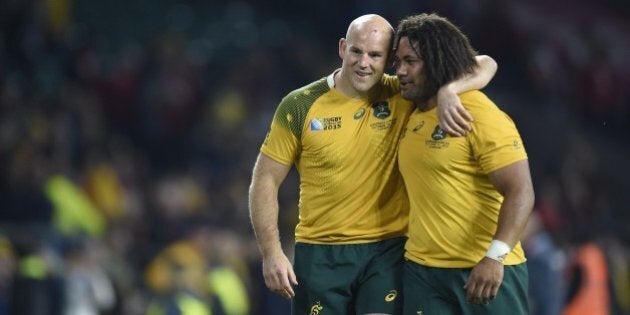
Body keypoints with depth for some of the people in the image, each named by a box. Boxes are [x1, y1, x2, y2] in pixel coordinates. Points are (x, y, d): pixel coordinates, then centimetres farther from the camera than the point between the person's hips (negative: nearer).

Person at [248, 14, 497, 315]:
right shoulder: (301, 106, -4)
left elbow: (484, 65, -5)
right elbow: (265, 180, 1)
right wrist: (272, 252, -7)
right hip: (320, 253, 0)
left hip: (387, 250, 0)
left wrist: (449, 91, -27)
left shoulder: (402, 96, -2)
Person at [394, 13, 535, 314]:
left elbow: (520, 192, -18)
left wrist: (495, 256, -28)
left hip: (485, 271, -6)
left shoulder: (480, 115, -11)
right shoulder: (410, 117, 12)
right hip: (422, 269, 7)